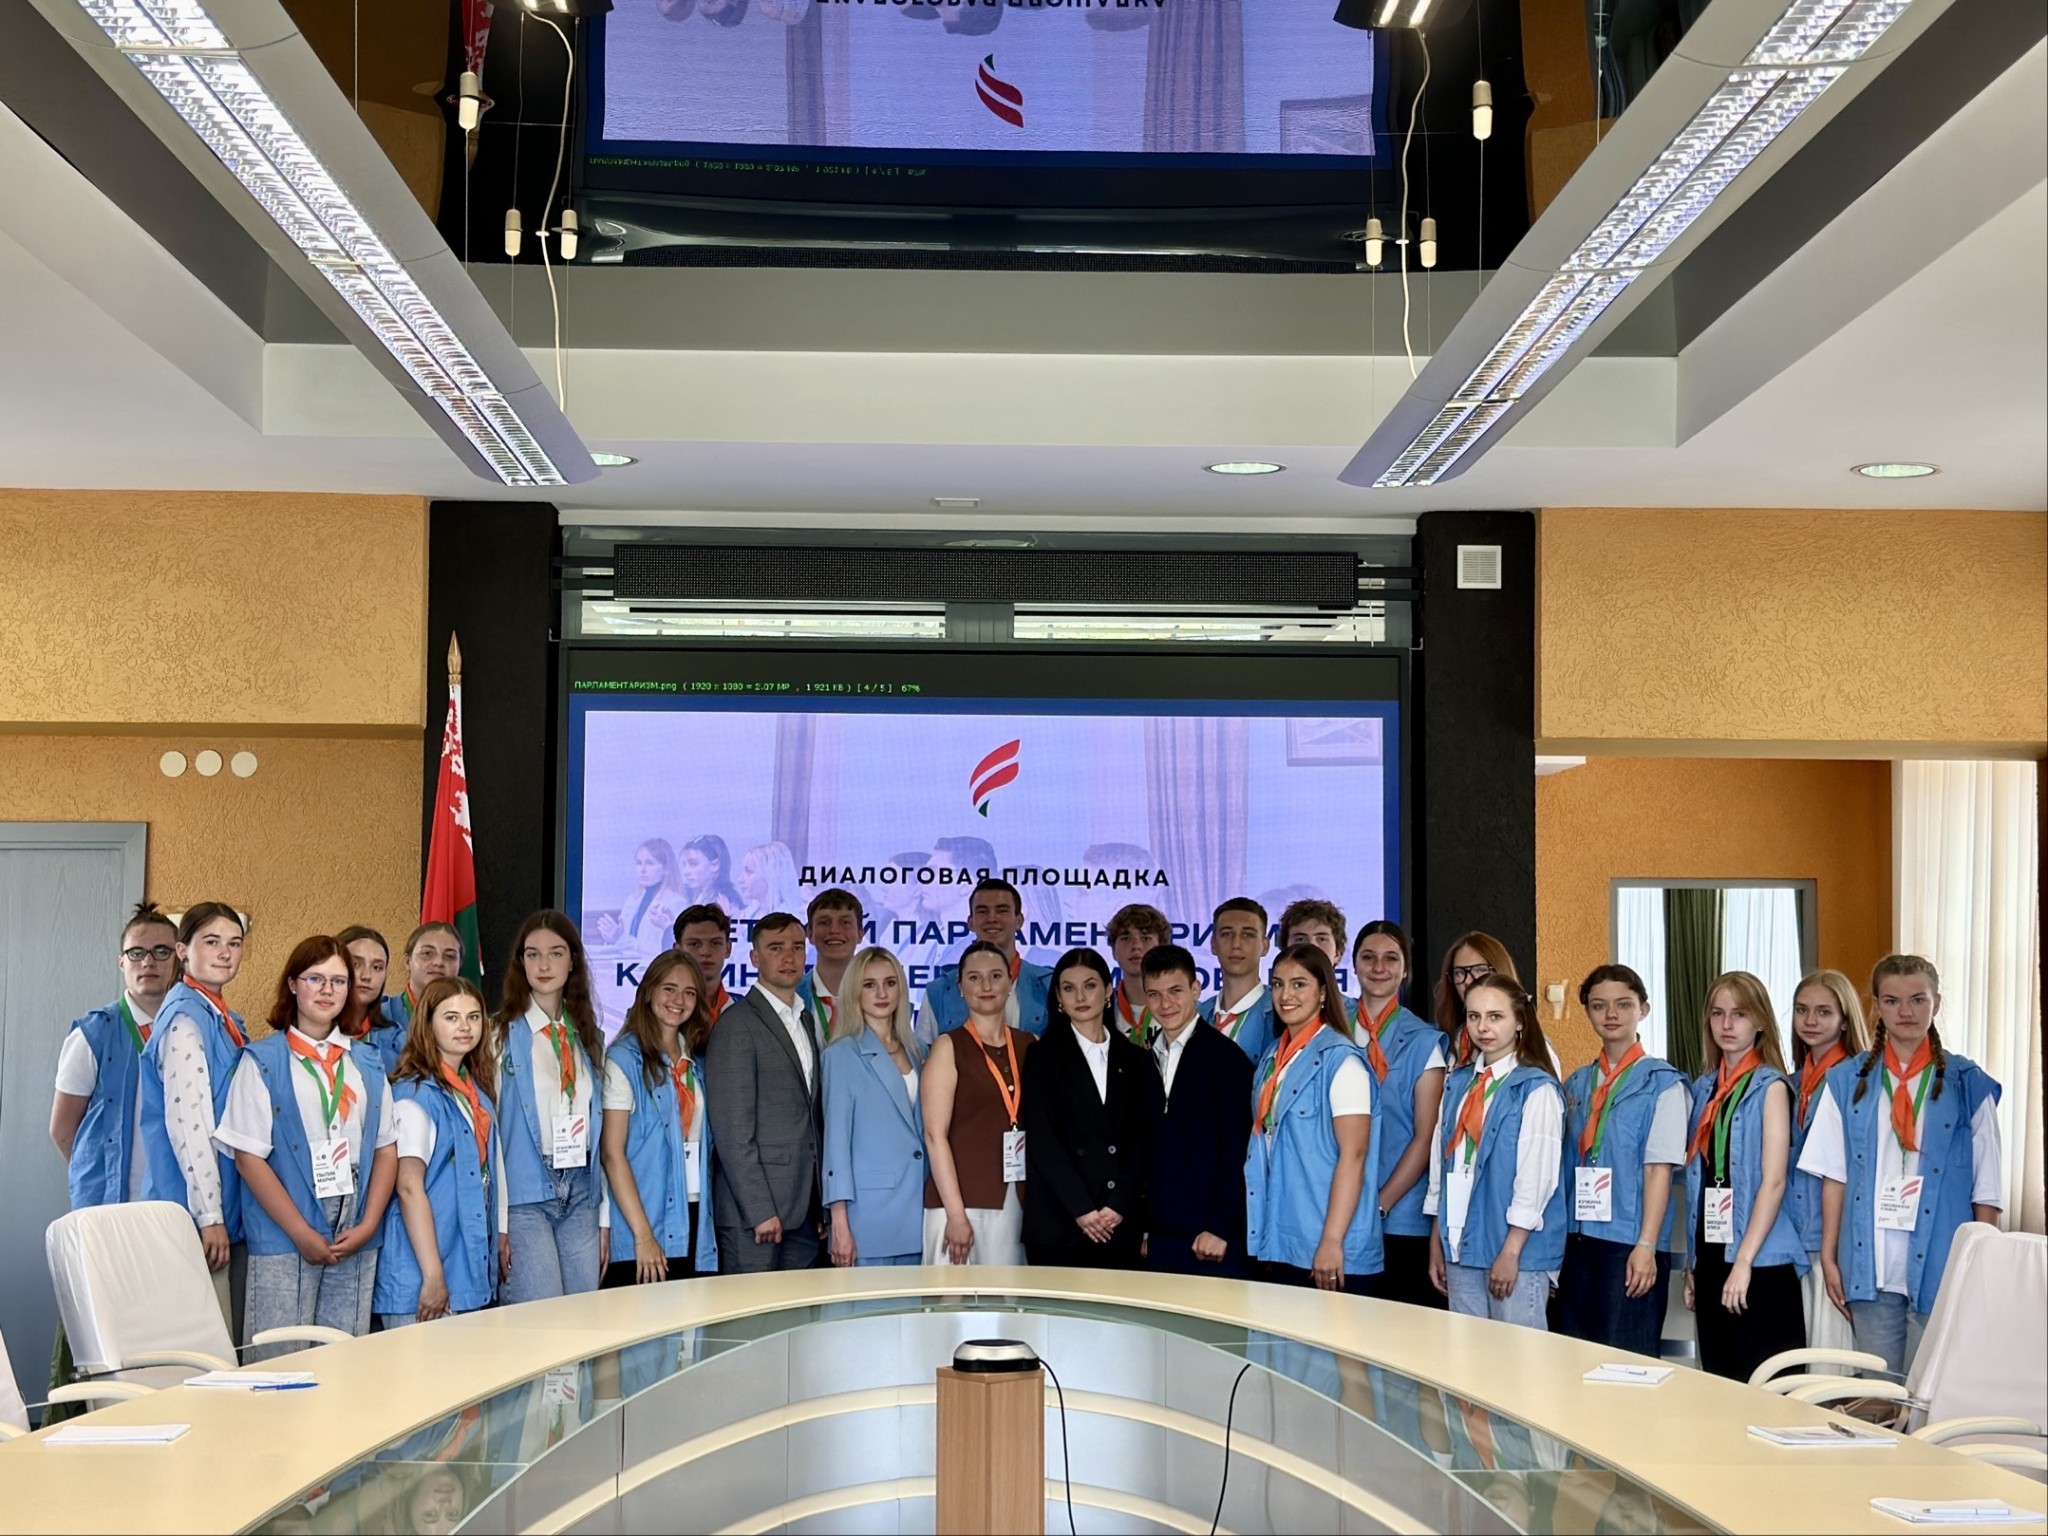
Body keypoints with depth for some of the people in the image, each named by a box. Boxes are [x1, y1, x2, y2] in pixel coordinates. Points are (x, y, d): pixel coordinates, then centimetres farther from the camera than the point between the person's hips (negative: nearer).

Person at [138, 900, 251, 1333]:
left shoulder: (228, 1021, 15)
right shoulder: (185, 1019, -12)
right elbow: (186, 1122, -18)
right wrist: (209, 1216, -19)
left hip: (232, 1208, 9)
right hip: (199, 1213, -9)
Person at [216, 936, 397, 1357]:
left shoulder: (367, 1065, 14)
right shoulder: (262, 1061, 0)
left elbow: (386, 1149, 11)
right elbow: (248, 1157, -6)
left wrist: (368, 1224, -4)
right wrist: (303, 1235, -11)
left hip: (356, 1243, 4)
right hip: (284, 1243, -4)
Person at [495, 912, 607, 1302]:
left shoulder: (588, 1038, 14)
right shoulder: (502, 1034, -4)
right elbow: (489, 1128, -7)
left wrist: (604, 1218, 11)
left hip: (580, 1194, 5)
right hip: (524, 1193, -5)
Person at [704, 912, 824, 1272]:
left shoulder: (806, 1021, 18)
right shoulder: (737, 1024, -7)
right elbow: (732, 1129, -12)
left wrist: (823, 1204, 11)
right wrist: (761, 1211, -16)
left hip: (803, 1210, 7)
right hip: (753, 1212, -7)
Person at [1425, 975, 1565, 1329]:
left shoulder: (1536, 1090, -7)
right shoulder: (1457, 1084, 12)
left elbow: (1536, 1176, -12)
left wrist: (1511, 1251, -15)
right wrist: (1436, 1242, 13)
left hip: (1518, 1252, -6)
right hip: (1460, 1248, 6)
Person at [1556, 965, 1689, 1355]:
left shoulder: (1661, 1083, -3)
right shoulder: (1577, 1084, 13)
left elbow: (1659, 1169, -9)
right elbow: (1566, 1164, 14)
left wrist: (1646, 1246, -16)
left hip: (1629, 1244, -5)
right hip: (1578, 1240, 6)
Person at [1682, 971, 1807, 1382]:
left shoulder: (1770, 1087, -5)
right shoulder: (1705, 1089, 12)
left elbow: (1773, 1181, -13)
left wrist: (1744, 1261, -18)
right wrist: (1692, 1262, 12)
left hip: (1759, 1262, -6)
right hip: (1711, 1256, 6)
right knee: (1718, 1381, 9)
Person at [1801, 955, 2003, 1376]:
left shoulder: (1968, 1085, 2)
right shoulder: (1849, 1081, 7)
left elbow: (1986, 1188, 2)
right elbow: (1834, 1175, 8)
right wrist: (1828, 1257, 4)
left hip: (1939, 1268, -2)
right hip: (1870, 1266, 2)